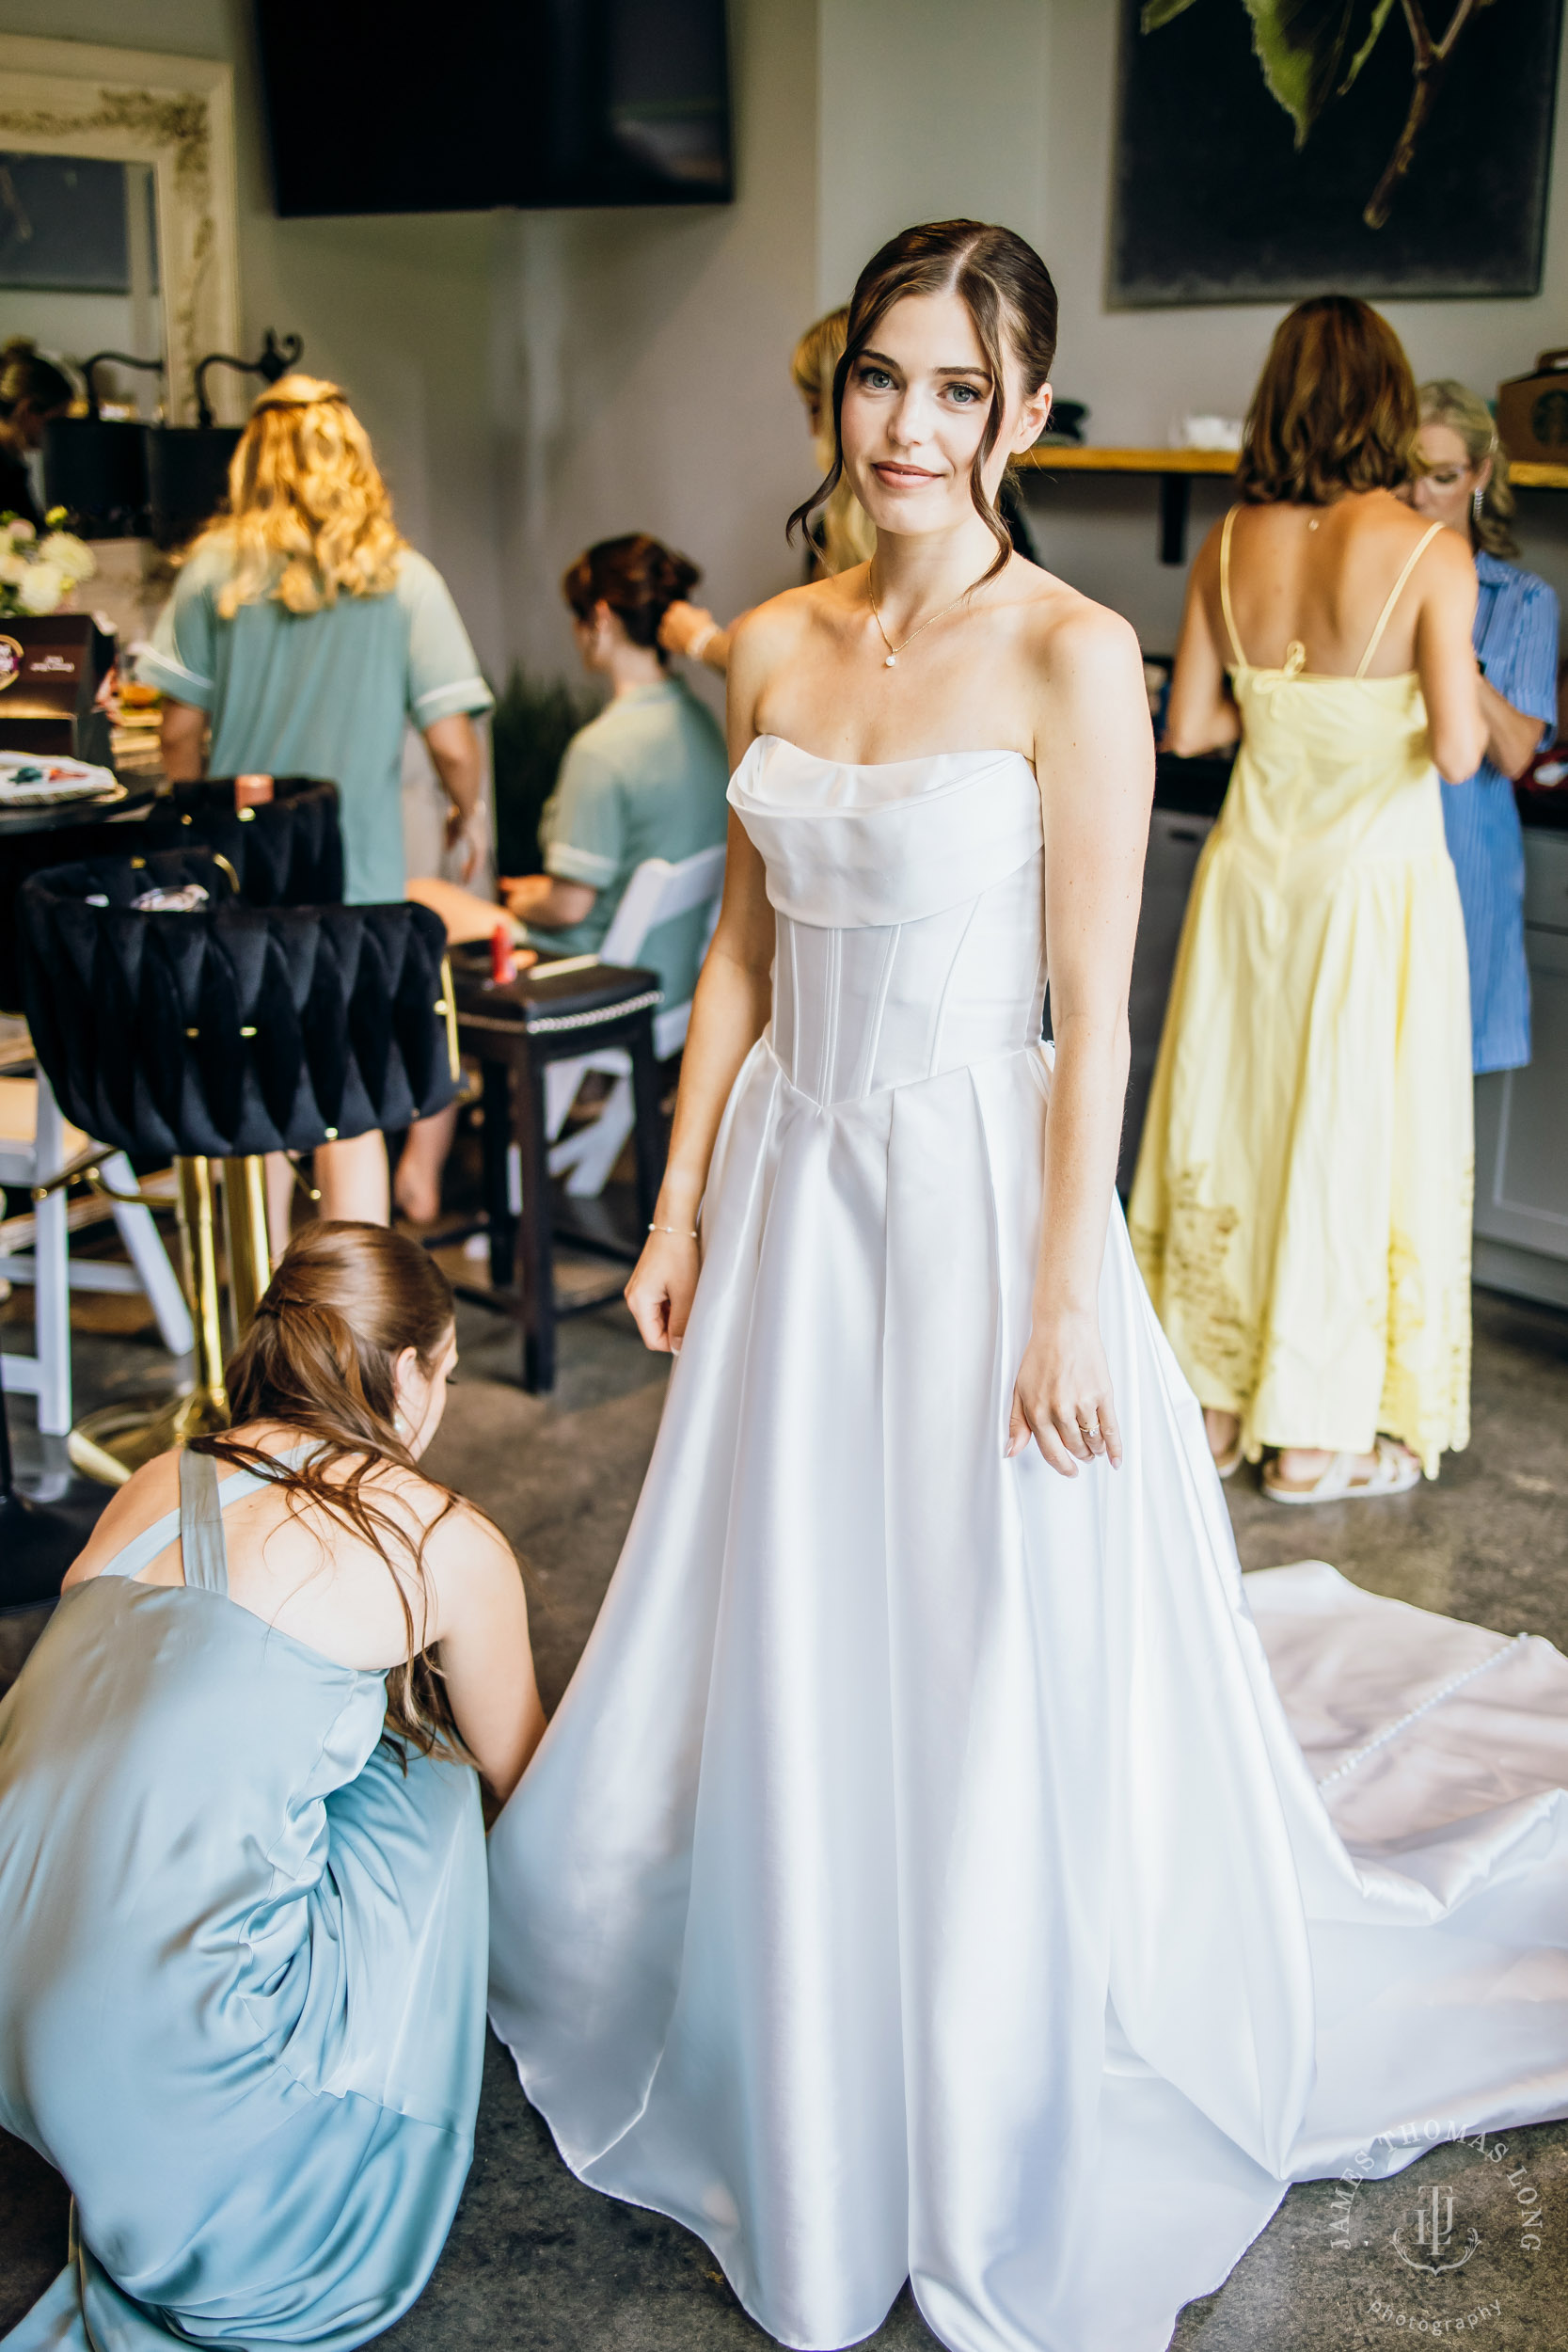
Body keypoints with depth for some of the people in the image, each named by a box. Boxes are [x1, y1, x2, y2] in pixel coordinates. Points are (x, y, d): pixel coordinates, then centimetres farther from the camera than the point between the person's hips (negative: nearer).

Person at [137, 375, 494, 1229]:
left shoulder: (216, 566, -2)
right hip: (356, 876, -1)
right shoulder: (402, 579, -4)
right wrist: (467, 816, 13)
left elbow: (180, 730, 0)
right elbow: (453, 746, -8)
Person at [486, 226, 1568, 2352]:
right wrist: (680, 1208, 10)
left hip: (974, 1192, -5)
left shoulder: (1072, 657, -12)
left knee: (987, 1692, 7)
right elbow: (742, 949, 11)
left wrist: (1063, 1302, -14)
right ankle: (800, 2104, 43)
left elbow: (1092, 1015, -13)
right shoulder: (777, 647, 5)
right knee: (790, 1665, 17)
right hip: (793, 1180, 6)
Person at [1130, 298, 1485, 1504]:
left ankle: (1218, 1400, 25)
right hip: (1377, 877, -4)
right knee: (1354, 1138, 6)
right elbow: (1457, 750, -17)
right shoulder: (1428, 553, -15)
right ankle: (1316, 1436, 15)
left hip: (1253, 869, 5)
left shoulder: (1229, 545, -1)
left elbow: (1189, 726, 4)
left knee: (1234, 1127, 14)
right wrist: (1461, 694, 3)